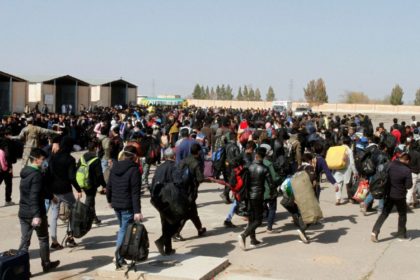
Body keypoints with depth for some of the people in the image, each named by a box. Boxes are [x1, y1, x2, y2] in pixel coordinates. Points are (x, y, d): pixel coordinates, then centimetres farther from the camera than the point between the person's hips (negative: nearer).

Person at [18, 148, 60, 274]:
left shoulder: (25, 172, 9)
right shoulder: (37, 174, -19)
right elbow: (35, 197, -27)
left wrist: (50, 196, 28)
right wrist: (37, 215, -31)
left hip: (23, 212, 7)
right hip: (35, 213, -7)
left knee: (24, 241, 8)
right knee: (43, 239, 12)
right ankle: (46, 264, 26)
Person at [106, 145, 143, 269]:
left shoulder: (114, 168, 6)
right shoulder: (134, 170, -14)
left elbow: (109, 187, 14)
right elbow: (135, 193, -18)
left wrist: (110, 200, 29)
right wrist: (137, 211, -19)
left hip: (116, 204, 7)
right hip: (128, 206, -7)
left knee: (122, 228, 21)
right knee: (125, 230, 1)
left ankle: (119, 257, 19)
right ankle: (119, 258, -3)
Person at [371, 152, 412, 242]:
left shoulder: (391, 165, -5)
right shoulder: (407, 170, -17)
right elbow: (409, 186, -13)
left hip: (389, 194, 4)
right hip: (399, 196, -4)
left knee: (384, 213, 10)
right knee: (402, 214, 18)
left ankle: (375, 231, -5)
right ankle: (401, 233, 26)